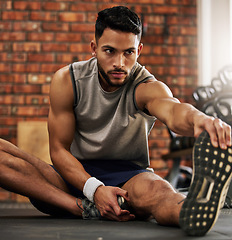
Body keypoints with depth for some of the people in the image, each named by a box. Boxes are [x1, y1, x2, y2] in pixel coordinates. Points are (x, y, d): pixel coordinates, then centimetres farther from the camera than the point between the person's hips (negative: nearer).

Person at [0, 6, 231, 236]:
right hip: (76, 175, 2)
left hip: (128, 176, -2)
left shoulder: (148, 87, -13)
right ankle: (86, 208, -38)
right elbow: (59, 149, -8)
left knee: (157, 189, -39)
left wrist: (199, 119, -65)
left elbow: (172, 110, -38)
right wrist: (94, 189, -27)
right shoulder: (67, 80, -7)